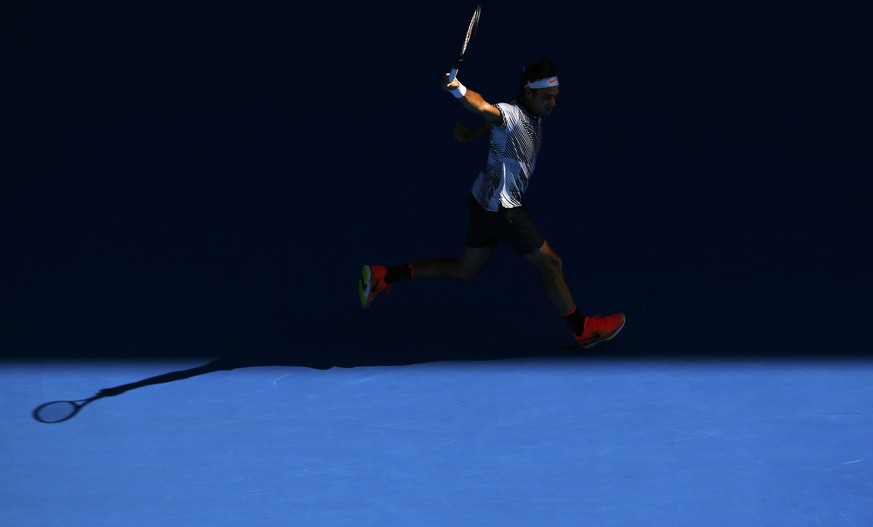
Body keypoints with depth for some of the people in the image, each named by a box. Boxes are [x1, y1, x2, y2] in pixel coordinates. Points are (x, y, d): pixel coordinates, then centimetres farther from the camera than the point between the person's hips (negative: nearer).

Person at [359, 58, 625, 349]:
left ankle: (384, 275, 17)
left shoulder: (534, 114, 5)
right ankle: (583, 330, 19)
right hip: (501, 208, -10)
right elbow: (484, 107, -45)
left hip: (485, 203, 10)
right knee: (551, 262, 3)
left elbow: (490, 122, 23)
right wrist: (457, 89, -63)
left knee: (464, 271, 17)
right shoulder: (512, 114, -23)